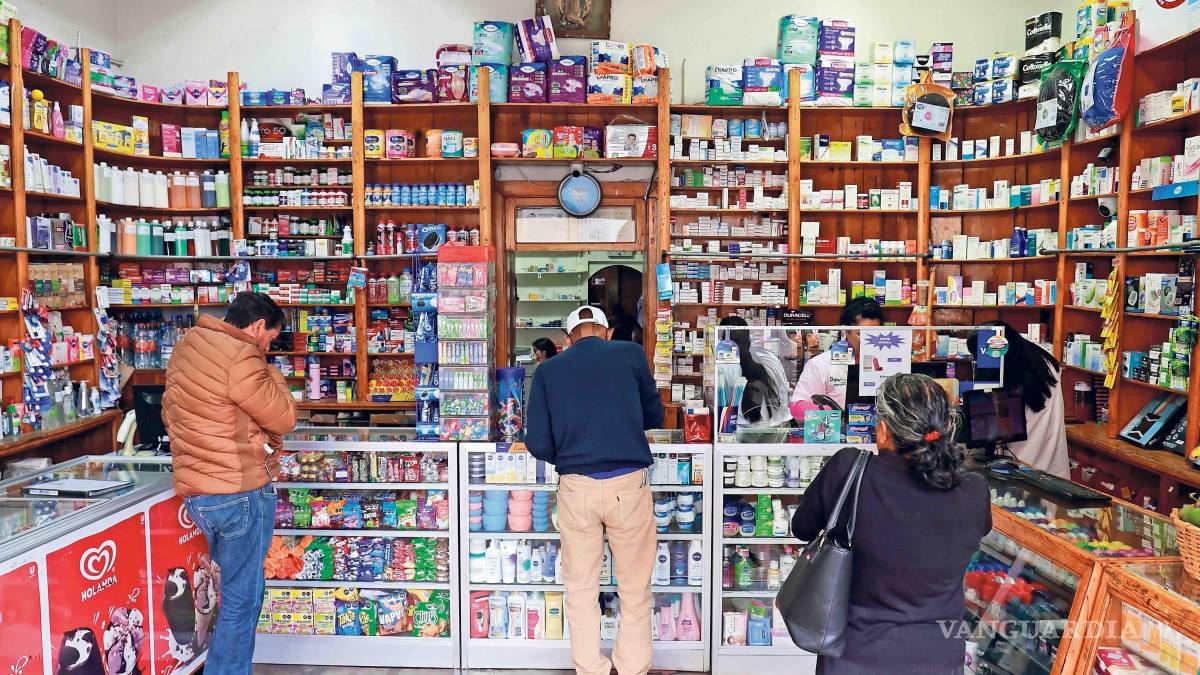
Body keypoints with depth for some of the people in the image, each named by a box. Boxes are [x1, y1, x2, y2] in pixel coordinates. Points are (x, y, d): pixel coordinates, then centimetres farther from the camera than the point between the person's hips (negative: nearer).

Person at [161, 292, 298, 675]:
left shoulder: (186, 347, 9)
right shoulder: (240, 359, -20)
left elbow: (169, 413, 19)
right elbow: (285, 418, -14)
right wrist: (269, 373, -3)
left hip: (194, 489, 9)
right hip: (241, 492, -9)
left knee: (234, 589, 22)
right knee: (242, 601, 3)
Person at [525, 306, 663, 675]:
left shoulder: (548, 370, 5)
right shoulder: (631, 353, 4)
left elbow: (538, 443, 1)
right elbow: (655, 415, 16)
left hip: (576, 488, 1)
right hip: (629, 484, -1)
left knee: (581, 590, 15)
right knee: (635, 591, 13)